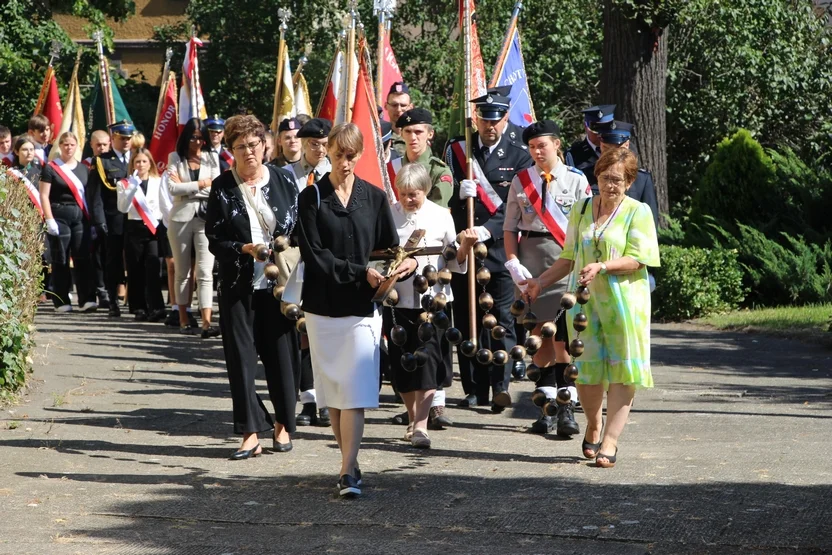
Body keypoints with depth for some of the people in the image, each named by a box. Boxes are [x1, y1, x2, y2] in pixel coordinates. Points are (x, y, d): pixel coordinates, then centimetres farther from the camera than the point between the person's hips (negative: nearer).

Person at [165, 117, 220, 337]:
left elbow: (216, 189, -5)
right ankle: (184, 319, 16)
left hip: (206, 219, -1)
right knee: (182, 272, 8)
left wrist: (185, 187, -6)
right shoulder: (175, 158, 4)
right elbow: (172, 188, -9)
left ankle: (206, 323, -16)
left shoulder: (211, 159, 5)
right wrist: (199, 184, -8)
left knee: (205, 272, -9)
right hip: (181, 219, 1)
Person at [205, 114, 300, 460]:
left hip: (278, 284, 1)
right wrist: (246, 249, -19)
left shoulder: (283, 181, 4)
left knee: (281, 353, 5)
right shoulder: (222, 188, -1)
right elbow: (215, 240, -3)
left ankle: (283, 424, 22)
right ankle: (251, 432, 5)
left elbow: (300, 228, 9)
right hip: (239, 285, -1)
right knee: (241, 358, -1)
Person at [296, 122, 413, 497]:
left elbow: (389, 246, 8)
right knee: (332, 388, 6)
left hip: (363, 305, 0)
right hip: (324, 305, 0)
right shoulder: (311, 198, 1)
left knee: (356, 389, -9)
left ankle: (349, 471, -12)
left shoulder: (374, 197, 7)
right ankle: (349, 461, 18)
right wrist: (360, 273, -15)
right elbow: (314, 255, -6)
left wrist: (406, 262, -15)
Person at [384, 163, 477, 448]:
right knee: (402, 363, 7)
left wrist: (466, 246, -13)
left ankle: (421, 425, -11)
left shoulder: (441, 216, 3)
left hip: (434, 299, -2)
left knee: (427, 362, -9)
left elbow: (454, 262, 6)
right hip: (398, 300, 2)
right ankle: (413, 417, 25)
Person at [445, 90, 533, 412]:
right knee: (467, 319, 4)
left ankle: (501, 386, -9)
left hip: (500, 246, -2)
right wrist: (460, 191, -17)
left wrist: (488, 230, -18)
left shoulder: (519, 156, 4)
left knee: (502, 318, -7)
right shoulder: (456, 150, 10)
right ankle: (475, 389, 9)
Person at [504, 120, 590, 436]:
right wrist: (513, 263, -3)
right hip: (531, 261, 3)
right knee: (540, 334, 6)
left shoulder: (576, 180, 2)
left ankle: (567, 410, -9)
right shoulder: (521, 181, 8)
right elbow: (510, 228, 9)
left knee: (563, 337, -10)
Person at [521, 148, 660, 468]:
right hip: (585, 300, 3)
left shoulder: (637, 211, 0)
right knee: (586, 370, 3)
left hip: (624, 301, -3)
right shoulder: (581, 211, 12)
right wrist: (541, 281, 9)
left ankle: (610, 441, -5)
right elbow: (569, 257, 18)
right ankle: (593, 426, 27)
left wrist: (602, 267, -22)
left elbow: (637, 259, -10)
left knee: (622, 372, -7)